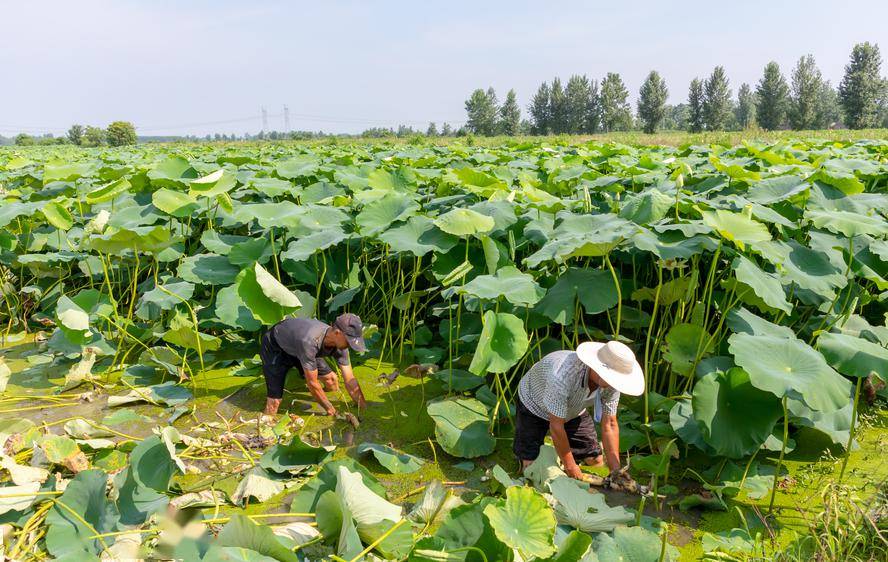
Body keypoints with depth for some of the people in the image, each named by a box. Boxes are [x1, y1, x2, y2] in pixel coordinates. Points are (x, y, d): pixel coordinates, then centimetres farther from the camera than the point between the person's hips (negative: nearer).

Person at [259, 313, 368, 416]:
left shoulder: (340, 346, -23)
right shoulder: (310, 341, -44)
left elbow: (350, 380, -15)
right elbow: (312, 382, -34)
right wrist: (330, 409, -22)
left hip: (296, 346, 6)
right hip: (274, 348, -6)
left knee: (332, 380, -3)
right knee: (274, 400, -19)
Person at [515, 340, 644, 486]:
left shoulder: (611, 382, -25)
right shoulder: (563, 376, -44)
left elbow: (609, 425, -16)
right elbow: (556, 426, -34)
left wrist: (615, 468, -22)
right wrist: (570, 466, -25)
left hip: (573, 411, 5)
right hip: (534, 405, -5)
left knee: (596, 461, -2)